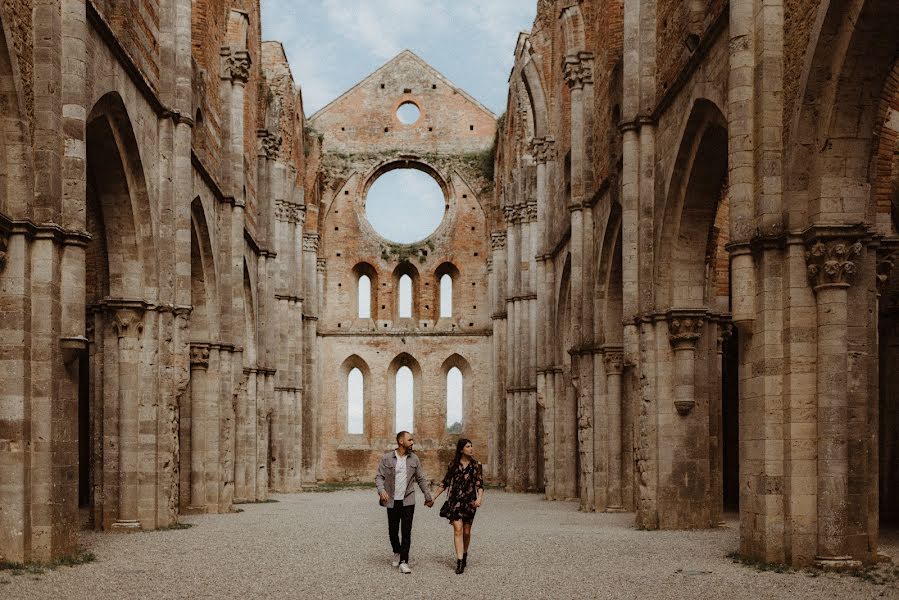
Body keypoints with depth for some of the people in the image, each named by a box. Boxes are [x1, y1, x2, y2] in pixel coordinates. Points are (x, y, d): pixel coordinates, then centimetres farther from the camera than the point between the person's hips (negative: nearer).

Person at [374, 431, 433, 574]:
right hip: (392, 501, -1)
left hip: (408, 501, 1)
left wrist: (428, 497, 14)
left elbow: (421, 479, 12)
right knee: (393, 531, 9)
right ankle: (397, 552, 36)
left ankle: (403, 562, -5)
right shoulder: (387, 458, -2)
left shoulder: (414, 459, 5)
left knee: (406, 532, -6)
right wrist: (382, 490, -20)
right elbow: (379, 477, -2)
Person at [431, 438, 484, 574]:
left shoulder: (476, 466, 4)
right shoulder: (453, 465, 4)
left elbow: (480, 485, -1)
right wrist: (433, 497, 12)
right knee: (458, 529, -12)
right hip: (455, 501, -1)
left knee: (466, 532, 7)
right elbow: (445, 483, 12)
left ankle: (464, 554, 33)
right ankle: (460, 561, -15)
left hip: (469, 501, 1)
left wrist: (479, 498, -19)